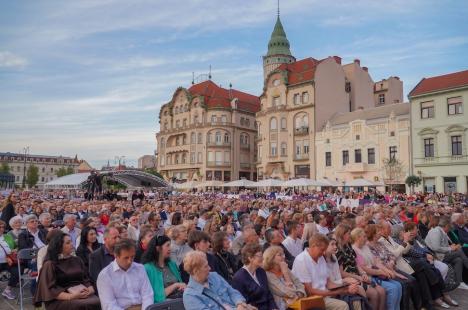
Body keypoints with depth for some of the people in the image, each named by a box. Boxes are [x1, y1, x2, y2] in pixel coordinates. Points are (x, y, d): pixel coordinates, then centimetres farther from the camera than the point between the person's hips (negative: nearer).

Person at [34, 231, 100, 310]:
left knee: (98, 302, -27)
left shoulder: (77, 260, 17)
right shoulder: (50, 264, 2)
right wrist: (71, 296, -20)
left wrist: (90, 290, -10)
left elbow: (87, 279, 13)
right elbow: (50, 290, -7)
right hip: (61, 300, -4)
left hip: (83, 295, 4)